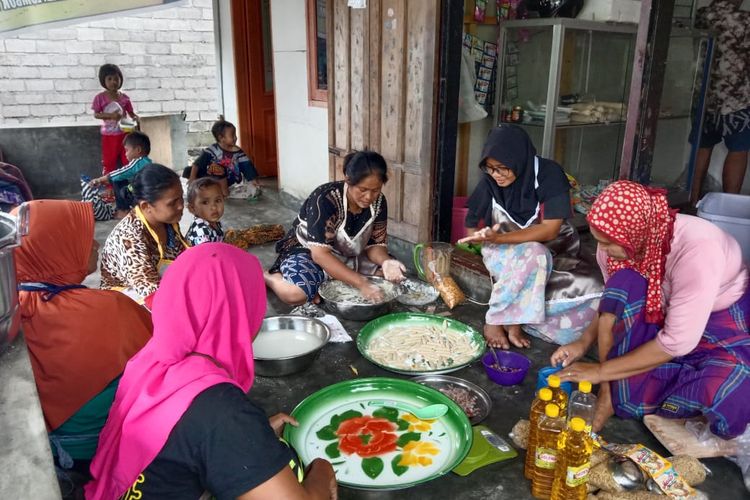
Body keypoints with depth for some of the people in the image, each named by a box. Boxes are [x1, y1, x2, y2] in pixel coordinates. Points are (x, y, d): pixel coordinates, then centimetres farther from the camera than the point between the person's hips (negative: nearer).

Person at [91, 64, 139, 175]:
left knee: (127, 160, 5)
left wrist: (135, 117, -17)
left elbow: (131, 112, 6)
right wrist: (110, 115, -20)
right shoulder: (100, 97, -5)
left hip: (124, 133, 2)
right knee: (109, 162, 6)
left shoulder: (124, 97, 1)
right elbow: (96, 114, -4)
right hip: (109, 135, -1)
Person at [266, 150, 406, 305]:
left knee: (391, 274, -12)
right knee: (296, 294, -34)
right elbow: (320, 253, -36)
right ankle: (269, 276, 0)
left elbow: (375, 244, -7)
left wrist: (386, 261, -32)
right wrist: (361, 283, -44)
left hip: (348, 256, 6)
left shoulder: (379, 202, -13)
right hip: (308, 251, -6)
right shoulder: (325, 199, -31)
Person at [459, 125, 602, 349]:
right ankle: (495, 320, -21)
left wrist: (498, 238, -35)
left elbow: (550, 230, -26)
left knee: (591, 291, -24)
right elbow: (472, 227, -3)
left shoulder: (549, 174, -20)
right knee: (533, 256, -36)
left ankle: (512, 320, -17)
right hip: (506, 254, -1)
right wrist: (482, 237, -25)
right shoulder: (489, 183, -12)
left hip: (552, 252, 1)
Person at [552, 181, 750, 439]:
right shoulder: (617, 244, -17)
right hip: (662, 317, 5)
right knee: (624, 283, -26)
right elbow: (614, 300, 1)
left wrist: (601, 371, -26)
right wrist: (585, 342, -16)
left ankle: (614, 396, -15)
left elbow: (677, 342, -31)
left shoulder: (696, 248, -34)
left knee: (727, 399, -36)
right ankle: (611, 388, -18)